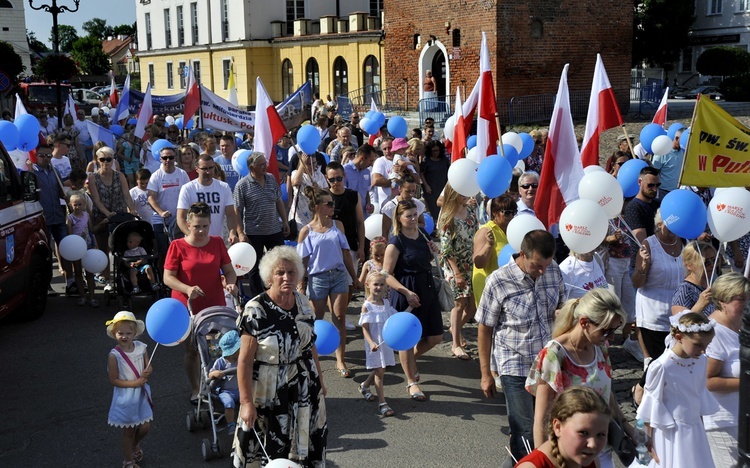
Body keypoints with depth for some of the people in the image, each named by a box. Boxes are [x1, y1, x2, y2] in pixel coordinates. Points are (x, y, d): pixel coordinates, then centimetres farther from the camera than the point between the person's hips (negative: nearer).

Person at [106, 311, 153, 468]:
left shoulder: (141, 348, -6)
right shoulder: (114, 356, -19)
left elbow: (149, 367, 3)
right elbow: (114, 380, -16)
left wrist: (147, 372, -20)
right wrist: (134, 383, -23)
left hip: (142, 395, 4)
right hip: (126, 398, -4)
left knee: (145, 427, 13)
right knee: (129, 432, 11)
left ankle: (135, 445, 47)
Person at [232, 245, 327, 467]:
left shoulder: (303, 303, -1)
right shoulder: (256, 311, -17)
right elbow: (244, 361, -17)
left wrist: (320, 381, 16)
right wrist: (246, 402, -18)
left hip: (305, 388, 5)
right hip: (269, 392, -5)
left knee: (305, 447, 14)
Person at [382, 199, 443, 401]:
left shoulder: (421, 236, 9)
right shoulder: (396, 242, -12)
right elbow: (387, 274, -14)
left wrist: (432, 250, 3)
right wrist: (407, 292, -22)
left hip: (427, 288, 7)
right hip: (406, 293, -7)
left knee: (435, 336, 10)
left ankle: (410, 361, 38)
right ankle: (411, 382, 19)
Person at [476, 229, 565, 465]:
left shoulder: (554, 271, -5)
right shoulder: (498, 281, -16)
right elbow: (485, 329, -7)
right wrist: (486, 374, -4)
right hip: (516, 368, -4)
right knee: (525, 433, 3)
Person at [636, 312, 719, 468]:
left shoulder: (701, 361, -5)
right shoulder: (662, 366, -22)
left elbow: (701, 393, 10)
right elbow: (652, 403, -13)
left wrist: (700, 424, 17)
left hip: (695, 430, 6)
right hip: (671, 432, -6)